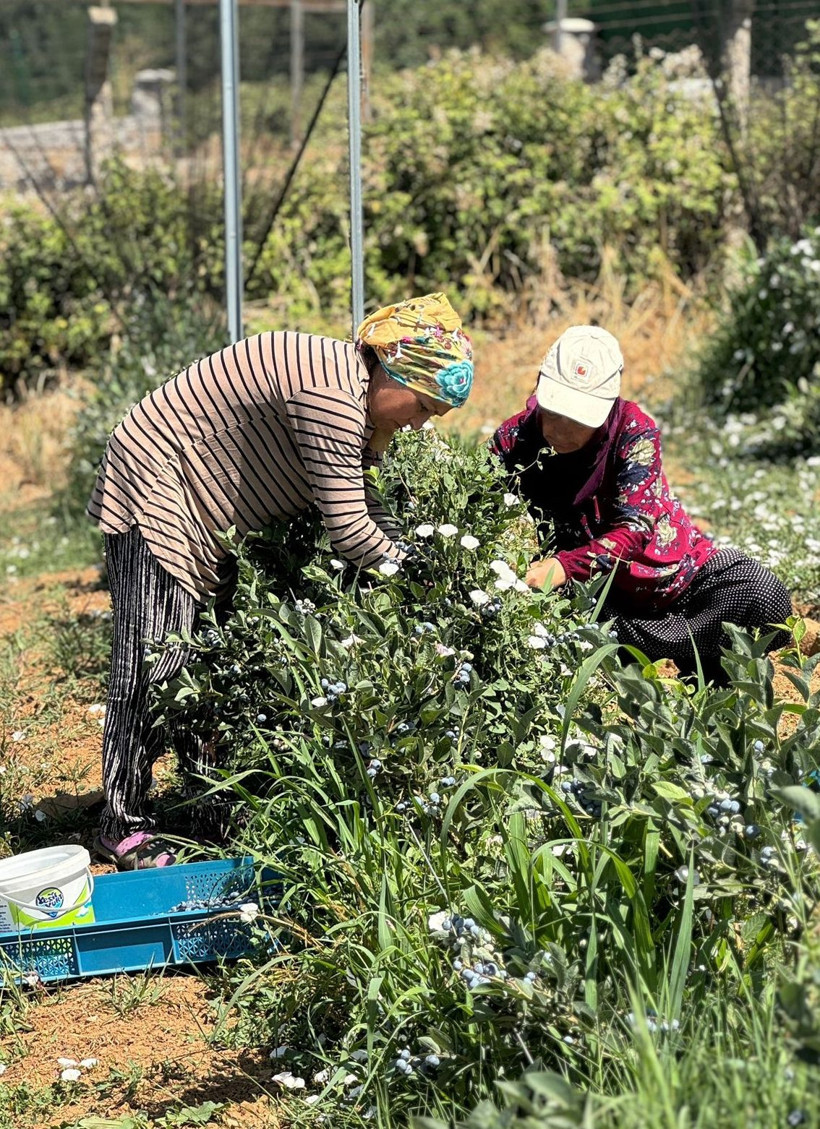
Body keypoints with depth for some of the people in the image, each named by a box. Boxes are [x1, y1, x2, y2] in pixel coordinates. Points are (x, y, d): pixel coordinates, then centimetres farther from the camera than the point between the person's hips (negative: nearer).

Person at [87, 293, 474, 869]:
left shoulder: (359, 395, 4)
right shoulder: (332, 394, -28)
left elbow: (364, 506, 5)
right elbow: (349, 531, -27)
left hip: (199, 507, 11)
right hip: (153, 490, -11)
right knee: (156, 657, -12)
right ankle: (125, 827, -8)